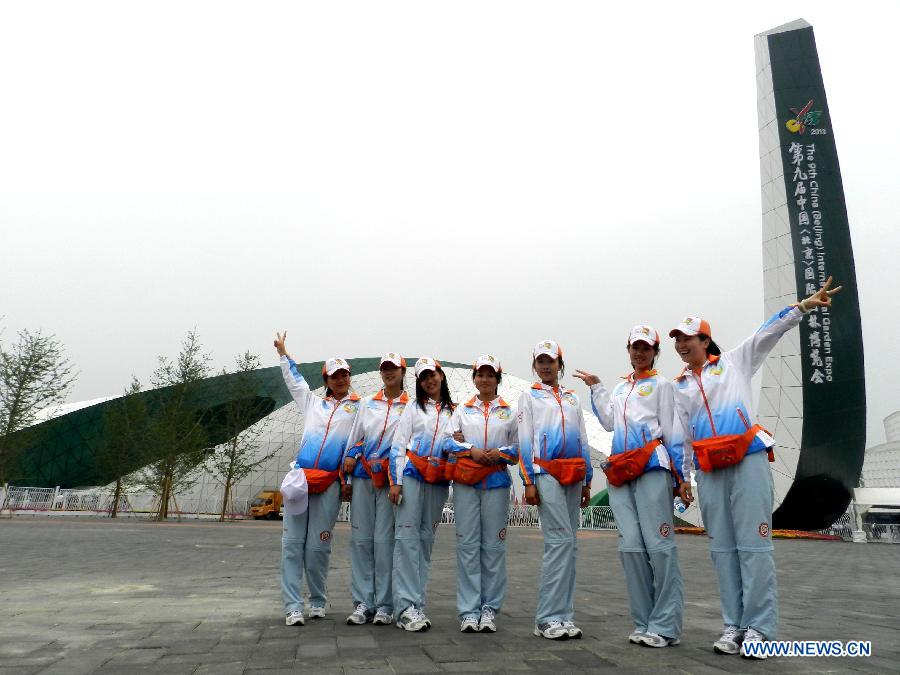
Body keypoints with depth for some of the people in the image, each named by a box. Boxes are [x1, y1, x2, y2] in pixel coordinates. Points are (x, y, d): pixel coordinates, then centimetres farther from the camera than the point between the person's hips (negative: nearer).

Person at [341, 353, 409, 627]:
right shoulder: (367, 403, 15)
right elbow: (354, 438, 15)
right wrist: (348, 479, 11)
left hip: (391, 478, -3)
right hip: (362, 477, 4)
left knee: (384, 540, -5)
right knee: (360, 539, 3)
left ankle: (385, 606, 6)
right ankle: (363, 603, 11)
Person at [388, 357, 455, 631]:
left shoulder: (453, 412, 15)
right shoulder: (414, 408, 9)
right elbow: (398, 445, 3)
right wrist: (396, 481, -6)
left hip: (438, 482, 3)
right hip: (411, 476, -2)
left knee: (426, 540, 5)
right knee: (407, 537, -9)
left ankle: (417, 604, 10)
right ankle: (406, 607, -9)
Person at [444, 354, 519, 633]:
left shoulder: (509, 412, 13)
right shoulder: (462, 409, 15)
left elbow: (518, 449, 9)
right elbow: (449, 442, 5)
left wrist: (500, 453, -11)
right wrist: (472, 451, -11)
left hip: (496, 482, 0)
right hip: (465, 482, 1)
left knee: (493, 544, 0)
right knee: (467, 543, -2)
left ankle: (489, 609, 10)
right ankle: (469, 610, 4)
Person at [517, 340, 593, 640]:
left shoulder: (573, 398, 21)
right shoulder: (529, 396, 9)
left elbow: (583, 441, 19)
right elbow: (524, 441, 1)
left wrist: (587, 481, 12)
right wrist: (528, 482, -8)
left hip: (574, 474, 5)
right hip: (546, 472, -5)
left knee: (569, 543, 5)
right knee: (560, 540, -14)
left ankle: (563, 614, 12)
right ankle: (548, 618, -7)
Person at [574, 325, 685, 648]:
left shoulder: (661, 385, 9)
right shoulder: (619, 388, 25)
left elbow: (672, 431, 4)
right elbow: (609, 423, 17)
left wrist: (680, 476, -1)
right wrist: (596, 388, 21)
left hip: (652, 469, -5)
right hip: (620, 472, 5)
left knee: (659, 544, -8)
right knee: (630, 546, 3)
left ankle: (665, 626, -2)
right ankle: (643, 623, 10)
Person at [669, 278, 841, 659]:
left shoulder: (734, 362, 11)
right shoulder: (680, 387, 18)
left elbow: (769, 333, 1)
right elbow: (682, 435, 17)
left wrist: (804, 305, -9)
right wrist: (682, 477, 14)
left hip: (748, 460, -4)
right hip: (709, 471, 4)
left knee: (753, 544, -5)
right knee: (722, 548, 5)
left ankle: (759, 627, 0)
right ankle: (734, 625, 12)